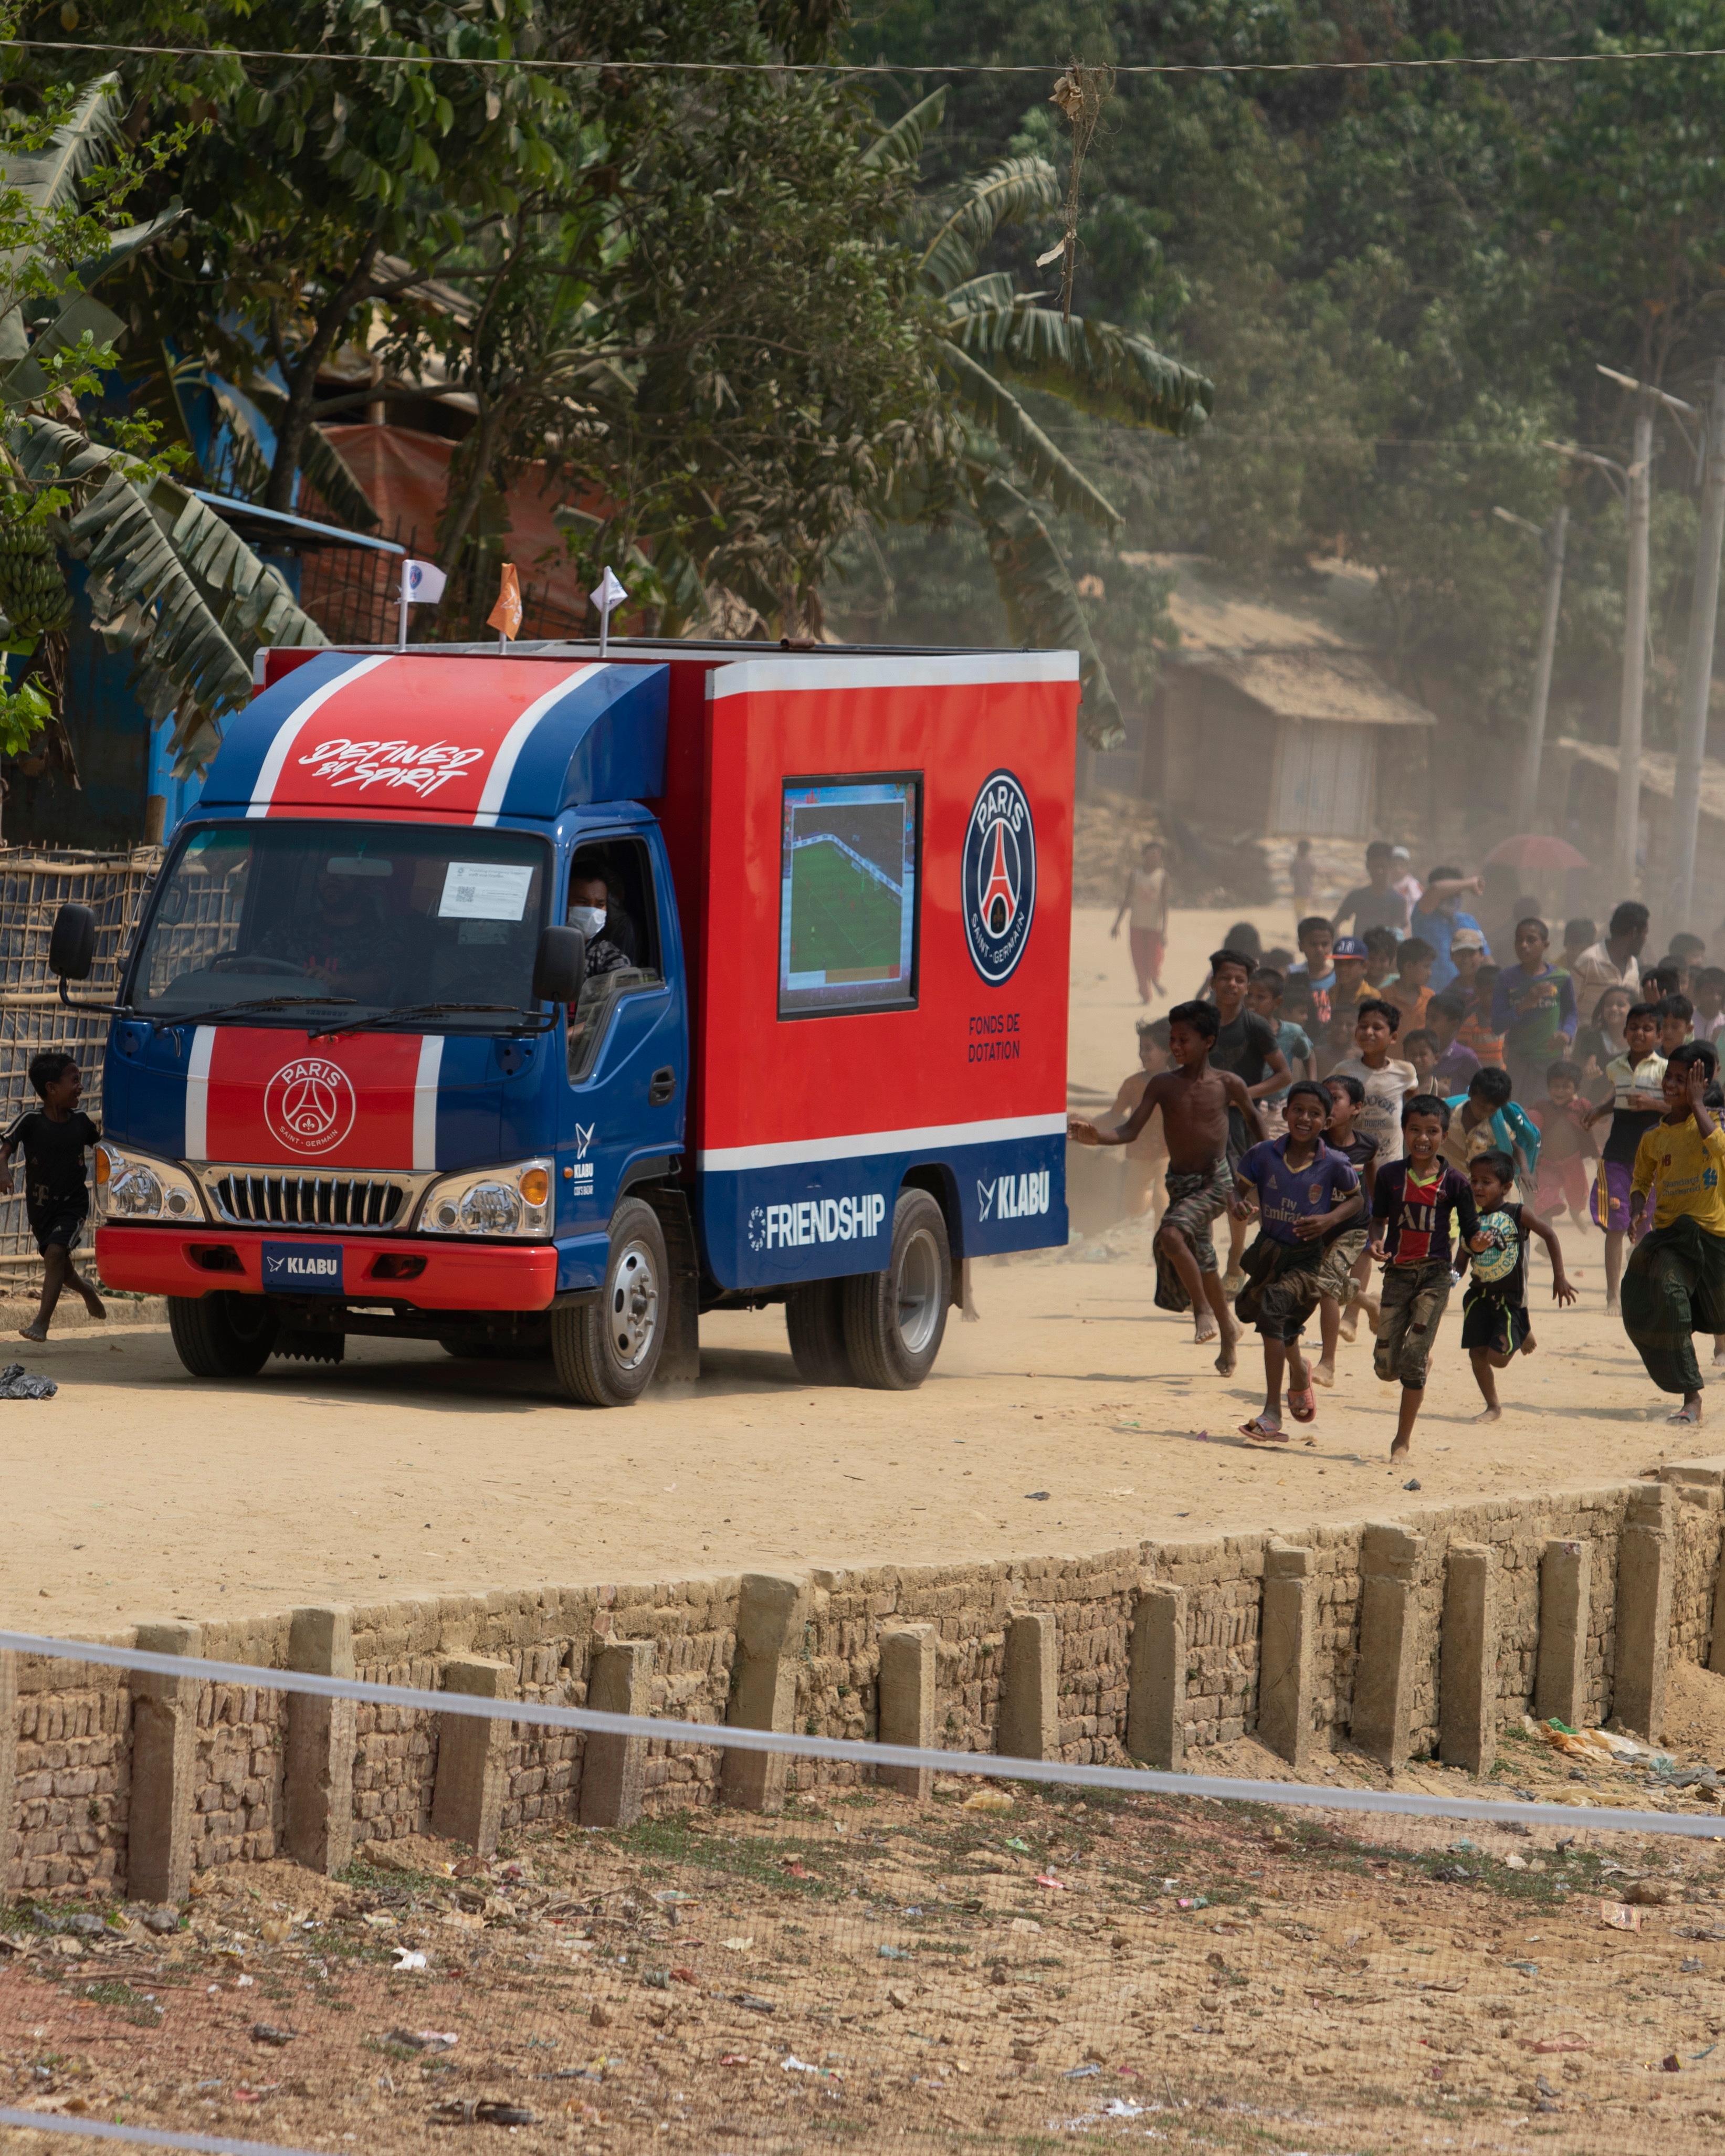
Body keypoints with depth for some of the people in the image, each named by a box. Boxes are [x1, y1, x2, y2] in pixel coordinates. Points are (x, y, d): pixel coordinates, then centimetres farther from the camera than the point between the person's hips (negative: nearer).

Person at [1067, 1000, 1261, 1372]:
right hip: (1180, 1183, 5)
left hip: (1216, 1181, -5)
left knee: (1172, 1235, -28)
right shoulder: (1163, 1085, -2)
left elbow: (1252, 1118, 12)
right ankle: (1227, 1331, 35)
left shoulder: (1227, 1085, -7)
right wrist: (1097, 1138, -27)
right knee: (1200, 1261, 15)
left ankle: (1204, 1311, -12)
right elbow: (1131, 1131, -8)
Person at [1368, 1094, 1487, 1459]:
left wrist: (1480, 1241, -23)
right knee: (1387, 1366, 1)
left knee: (1413, 1361, -9)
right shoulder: (1390, 1175, 2)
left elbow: (1470, 1234, 0)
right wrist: (1375, 1242, -8)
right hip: (1397, 1273, 2)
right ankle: (1423, 1359, 39)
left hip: (1434, 1276, -2)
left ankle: (1404, 1439, 4)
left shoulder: (1454, 1182, -3)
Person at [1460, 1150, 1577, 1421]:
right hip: (1479, 1295, 4)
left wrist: (1560, 1276, -6)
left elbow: (1549, 1235, -5)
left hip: (1510, 1297, -4)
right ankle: (1493, 1408, 17)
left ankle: (1524, 1335, 21)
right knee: (1477, 1353, -1)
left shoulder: (1518, 1215, -9)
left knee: (1498, 1357, -12)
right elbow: (1461, 1261, 11)